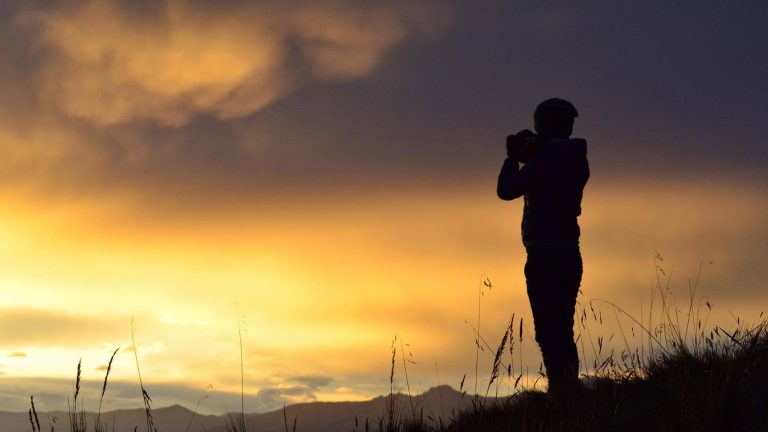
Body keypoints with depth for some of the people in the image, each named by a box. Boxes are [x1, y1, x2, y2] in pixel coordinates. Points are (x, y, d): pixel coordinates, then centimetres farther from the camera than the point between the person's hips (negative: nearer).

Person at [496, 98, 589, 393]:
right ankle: (571, 388, 17)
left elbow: (506, 190, -8)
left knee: (549, 332, -8)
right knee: (563, 331, 15)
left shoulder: (543, 160, -14)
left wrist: (513, 158, 7)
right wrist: (529, 158, 17)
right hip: (569, 255, 8)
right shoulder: (577, 161, 10)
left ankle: (560, 389, -12)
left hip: (544, 256, -8)